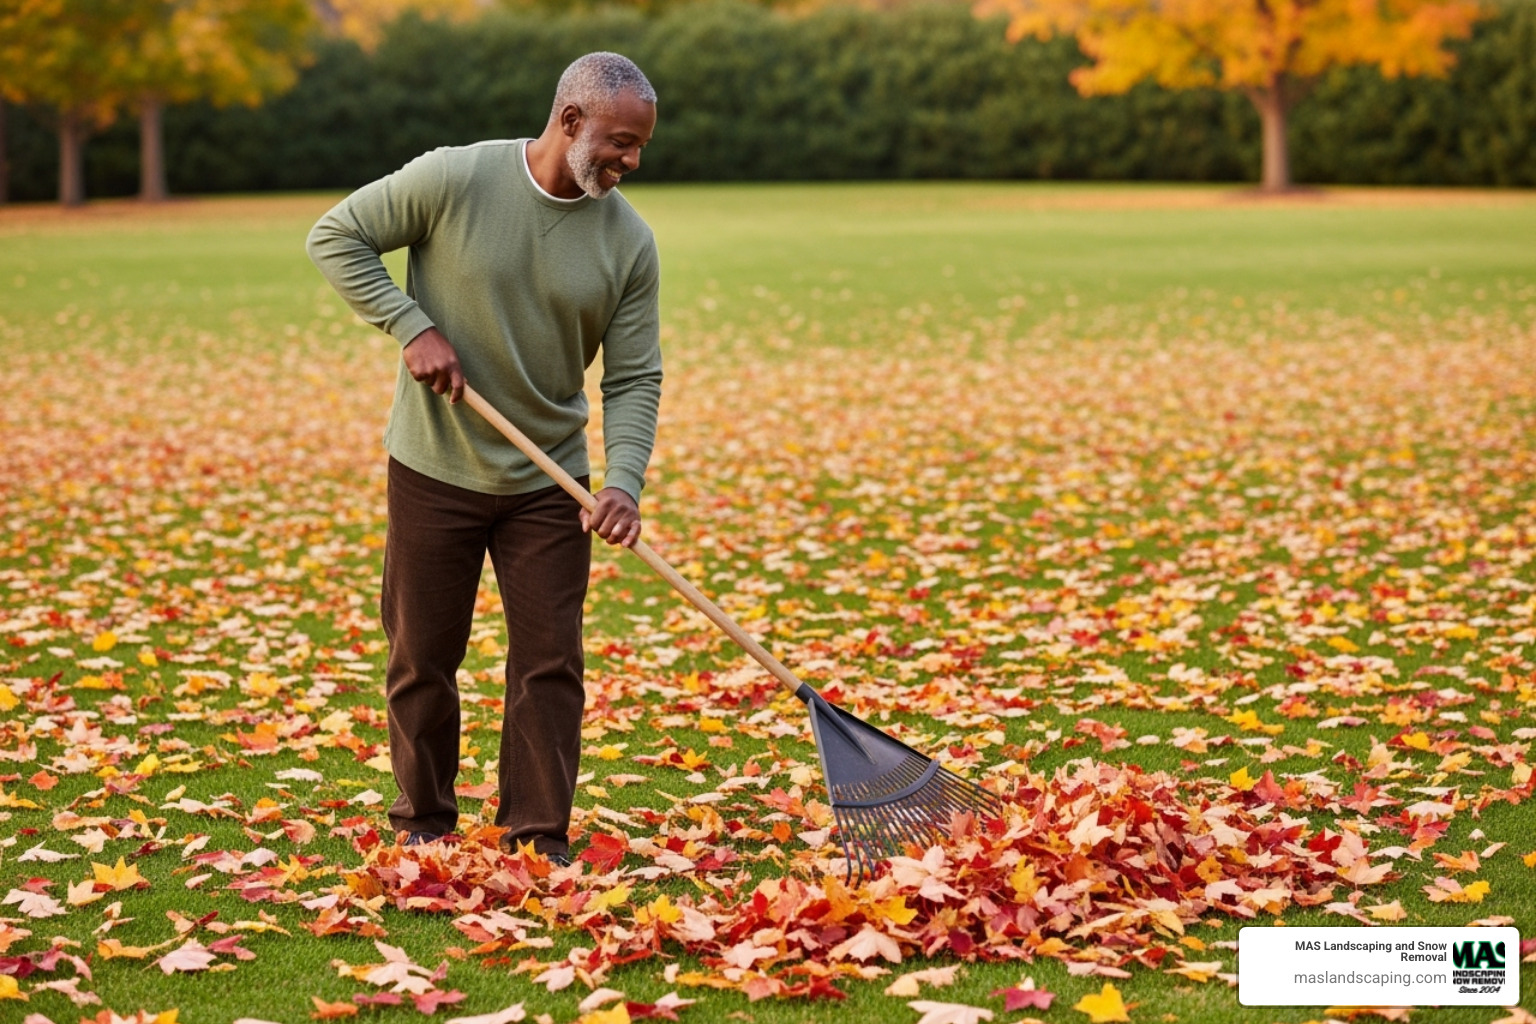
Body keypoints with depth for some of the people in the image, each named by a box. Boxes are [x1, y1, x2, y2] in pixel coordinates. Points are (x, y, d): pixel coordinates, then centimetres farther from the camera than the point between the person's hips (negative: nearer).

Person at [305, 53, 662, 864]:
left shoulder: (630, 243, -6)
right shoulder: (454, 179, -15)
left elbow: (634, 379, -5)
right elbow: (336, 236, -7)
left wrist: (624, 482, -21)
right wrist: (412, 325, -17)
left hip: (547, 482, 2)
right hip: (434, 469, -2)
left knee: (550, 666, -1)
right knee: (423, 660, 9)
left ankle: (538, 843, 9)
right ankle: (423, 825, 27)